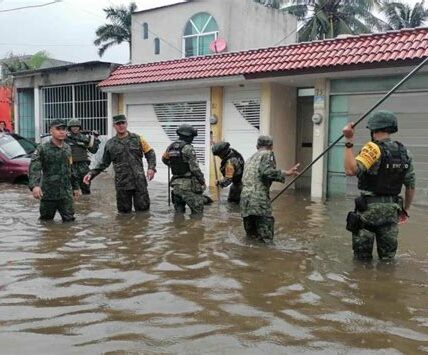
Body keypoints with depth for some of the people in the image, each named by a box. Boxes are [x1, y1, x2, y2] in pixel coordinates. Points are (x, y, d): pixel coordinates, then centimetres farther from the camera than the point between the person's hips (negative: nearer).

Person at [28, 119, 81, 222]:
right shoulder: (43, 148, -8)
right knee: (46, 221, 10)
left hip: (66, 193, 4)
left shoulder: (67, 148, 10)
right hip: (48, 193, -3)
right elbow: (34, 168, -21)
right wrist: (34, 185, -37)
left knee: (69, 220, 1)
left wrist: (75, 187, 22)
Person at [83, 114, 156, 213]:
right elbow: (104, 163, 13)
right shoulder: (110, 144, 7)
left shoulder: (137, 139, 5)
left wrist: (151, 168, -7)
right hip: (122, 183, 1)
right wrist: (91, 173, 1)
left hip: (139, 182, -1)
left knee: (143, 207, 0)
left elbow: (150, 153, 8)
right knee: (124, 210, 6)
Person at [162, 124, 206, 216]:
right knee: (197, 212, -2)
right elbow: (195, 168, -14)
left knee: (179, 213, 16)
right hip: (189, 185, -7)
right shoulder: (188, 148, -14)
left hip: (176, 184, 7)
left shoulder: (170, 147, 6)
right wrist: (202, 181, -3)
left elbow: (164, 160, 24)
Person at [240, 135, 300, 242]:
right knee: (266, 238, -3)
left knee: (250, 236, 16)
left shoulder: (250, 159, 24)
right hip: (259, 198, -7)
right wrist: (286, 173, -12)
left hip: (245, 198, 7)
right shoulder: (267, 154, 3)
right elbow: (266, 172, -15)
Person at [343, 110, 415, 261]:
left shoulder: (374, 148, -14)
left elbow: (351, 170, -29)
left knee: (362, 257, 7)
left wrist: (349, 142, -26)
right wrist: (405, 209, 23)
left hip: (370, 207, -6)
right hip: (392, 208, 6)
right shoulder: (404, 152, 7)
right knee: (387, 256, 15)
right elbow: (411, 186, 11)